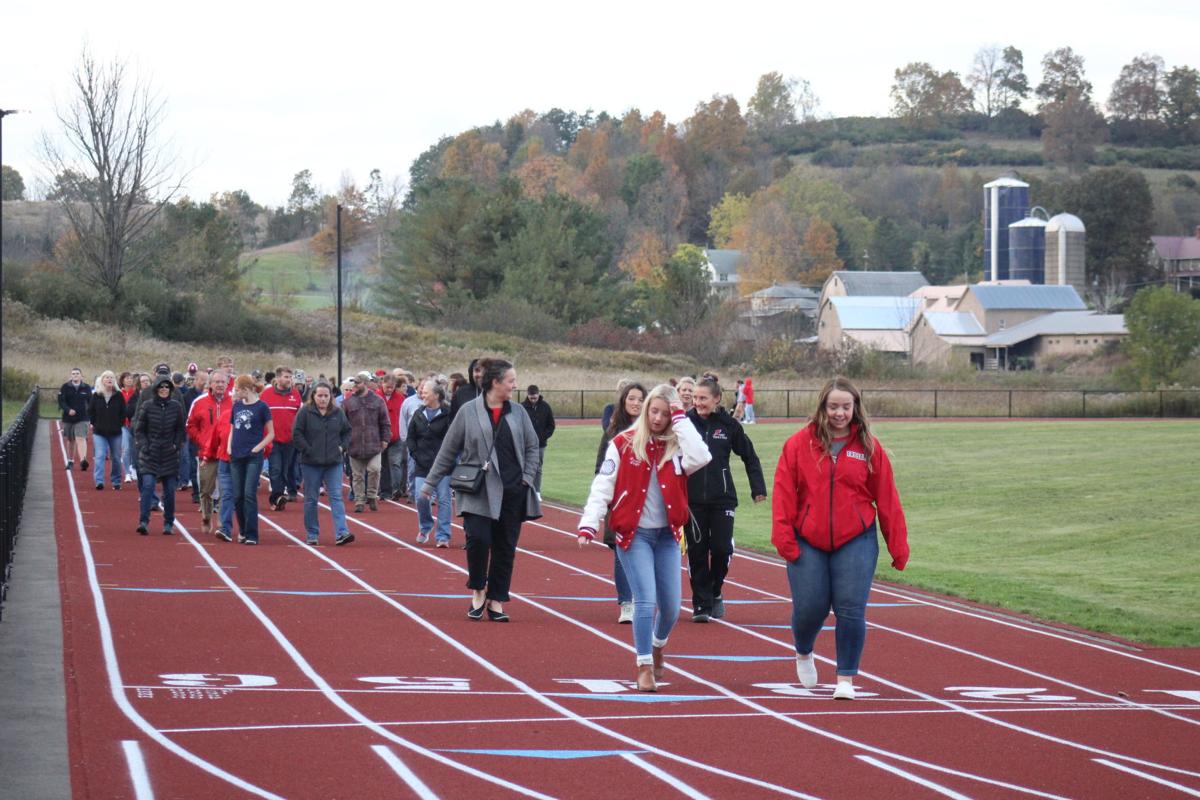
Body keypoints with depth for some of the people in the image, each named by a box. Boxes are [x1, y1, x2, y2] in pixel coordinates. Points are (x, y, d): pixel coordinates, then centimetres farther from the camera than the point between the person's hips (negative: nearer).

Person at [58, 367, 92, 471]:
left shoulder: (86, 388, 4)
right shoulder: (65, 387, 2)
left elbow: (91, 403, 11)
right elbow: (61, 401, -5)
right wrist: (68, 410, -21)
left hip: (82, 419, -2)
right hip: (68, 418, 2)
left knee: (81, 439, -17)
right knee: (70, 440, 13)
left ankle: (83, 460, -31)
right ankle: (70, 461, 28)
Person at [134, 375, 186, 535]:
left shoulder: (176, 407, 3)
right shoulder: (147, 406, -1)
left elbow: (181, 430, 12)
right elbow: (138, 430, 4)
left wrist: (177, 445, 0)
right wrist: (144, 445, -8)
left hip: (170, 455, 2)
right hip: (149, 454, -2)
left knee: (169, 490, 4)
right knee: (148, 486, -14)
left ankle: (168, 524, 15)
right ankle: (143, 522, -16)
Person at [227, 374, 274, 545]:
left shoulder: (261, 407, -5)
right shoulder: (237, 406, 10)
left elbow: (271, 434, -1)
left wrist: (258, 447, -11)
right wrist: (229, 446, 4)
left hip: (253, 457, -5)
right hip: (236, 457, 5)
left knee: (250, 494, -10)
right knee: (238, 496, 7)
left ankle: (251, 535, -8)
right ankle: (242, 531, 20)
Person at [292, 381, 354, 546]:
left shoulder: (338, 413, 6)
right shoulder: (305, 412, -5)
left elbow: (347, 431, 17)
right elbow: (297, 434, -7)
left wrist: (343, 447, 2)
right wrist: (307, 451, -13)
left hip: (334, 463, 2)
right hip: (311, 464, -2)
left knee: (336, 497, -6)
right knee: (311, 500, 6)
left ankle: (341, 533, -13)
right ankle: (312, 534, 15)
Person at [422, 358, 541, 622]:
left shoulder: (518, 412, 7)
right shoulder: (469, 412, -2)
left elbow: (532, 446, 14)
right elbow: (448, 450, 3)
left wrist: (528, 477, 1)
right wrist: (431, 482, 6)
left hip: (512, 491, 3)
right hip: (478, 491, -3)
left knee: (505, 547, 4)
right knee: (478, 539, -16)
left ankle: (496, 600, 16)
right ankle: (477, 592, 7)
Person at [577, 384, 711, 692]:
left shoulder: (677, 446, 2)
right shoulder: (624, 444, -4)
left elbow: (699, 458, -20)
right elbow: (602, 486, -6)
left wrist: (681, 419, -14)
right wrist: (589, 524, -16)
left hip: (667, 534, 3)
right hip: (634, 533, -3)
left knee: (670, 606, 8)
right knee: (645, 601, -13)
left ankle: (658, 645, 39)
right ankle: (645, 667, -1)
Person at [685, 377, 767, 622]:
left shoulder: (728, 425, 0)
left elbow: (749, 456, 9)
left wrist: (758, 488, 5)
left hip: (722, 498, 0)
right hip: (692, 499, 0)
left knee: (722, 548, -4)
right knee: (697, 551, 1)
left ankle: (715, 592, 22)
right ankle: (701, 604, 9)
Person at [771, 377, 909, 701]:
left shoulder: (869, 447, 2)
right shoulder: (799, 443, 0)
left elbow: (887, 498, 4)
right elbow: (784, 492, -2)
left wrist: (898, 545, 4)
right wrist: (783, 536, -9)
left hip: (855, 543, 0)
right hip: (808, 543, 0)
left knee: (851, 611, -6)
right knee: (809, 608, 2)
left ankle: (846, 679, 7)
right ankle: (803, 654, 36)